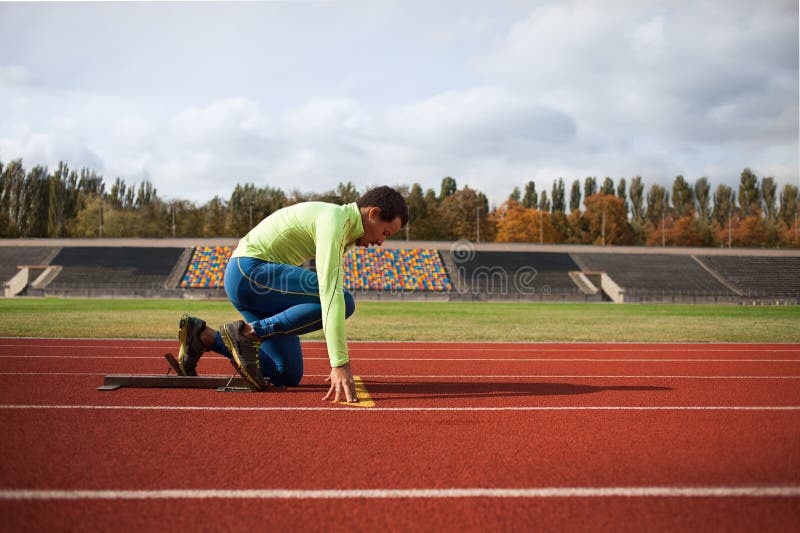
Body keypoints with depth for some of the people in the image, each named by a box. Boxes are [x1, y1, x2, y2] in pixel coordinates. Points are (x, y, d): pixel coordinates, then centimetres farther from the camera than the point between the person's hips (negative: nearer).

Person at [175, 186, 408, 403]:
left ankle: (203, 336, 9)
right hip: (248, 270, -10)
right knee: (344, 301, -23)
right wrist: (340, 364, -33)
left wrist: (340, 360, 20)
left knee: (288, 375, 6)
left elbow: (330, 289, 22)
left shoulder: (344, 230, 15)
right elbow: (330, 293, -29)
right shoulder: (334, 219, -18)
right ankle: (249, 332, -17)